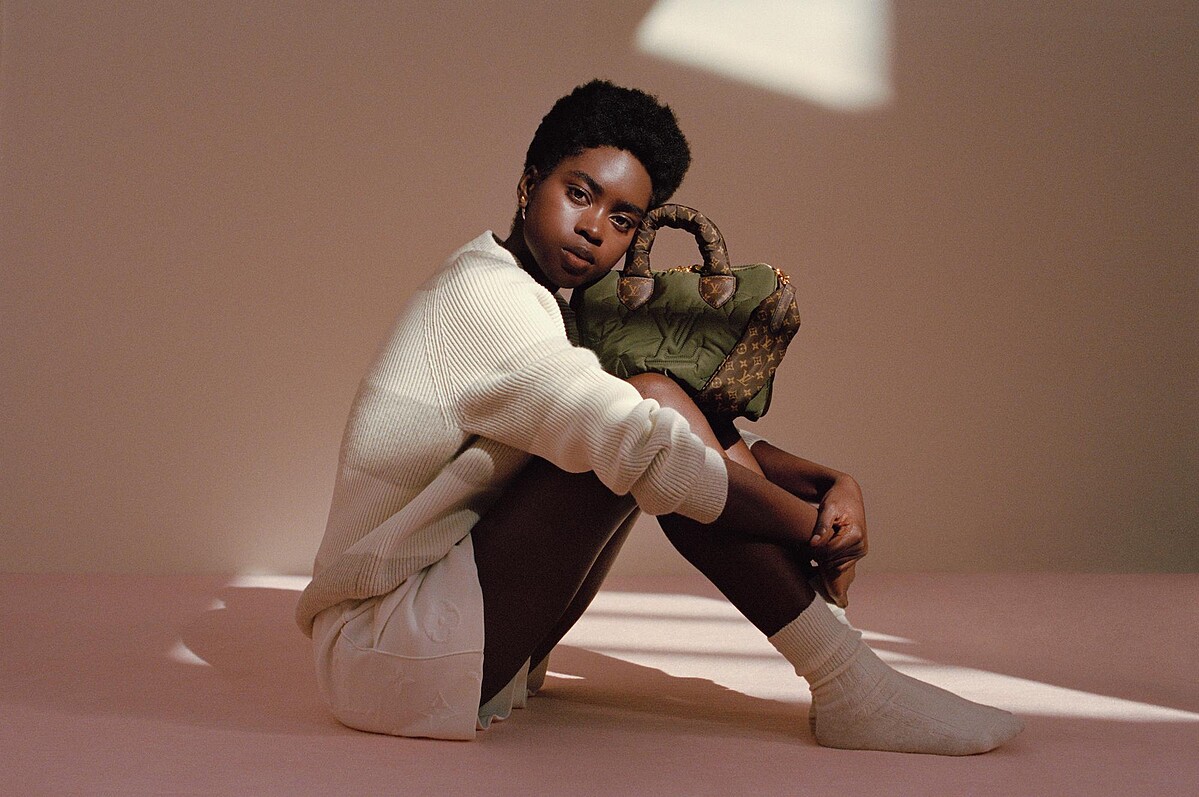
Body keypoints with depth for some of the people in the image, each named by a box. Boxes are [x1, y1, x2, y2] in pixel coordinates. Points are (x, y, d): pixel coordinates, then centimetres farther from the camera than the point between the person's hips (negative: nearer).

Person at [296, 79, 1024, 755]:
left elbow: (711, 440, 11)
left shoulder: (541, 311, 16)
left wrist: (834, 483, -6)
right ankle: (848, 689, -15)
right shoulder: (487, 296, -14)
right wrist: (815, 528, -16)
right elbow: (649, 449, -26)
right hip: (383, 647, -9)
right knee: (656, 403, -18)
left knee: (667, 418, 5)